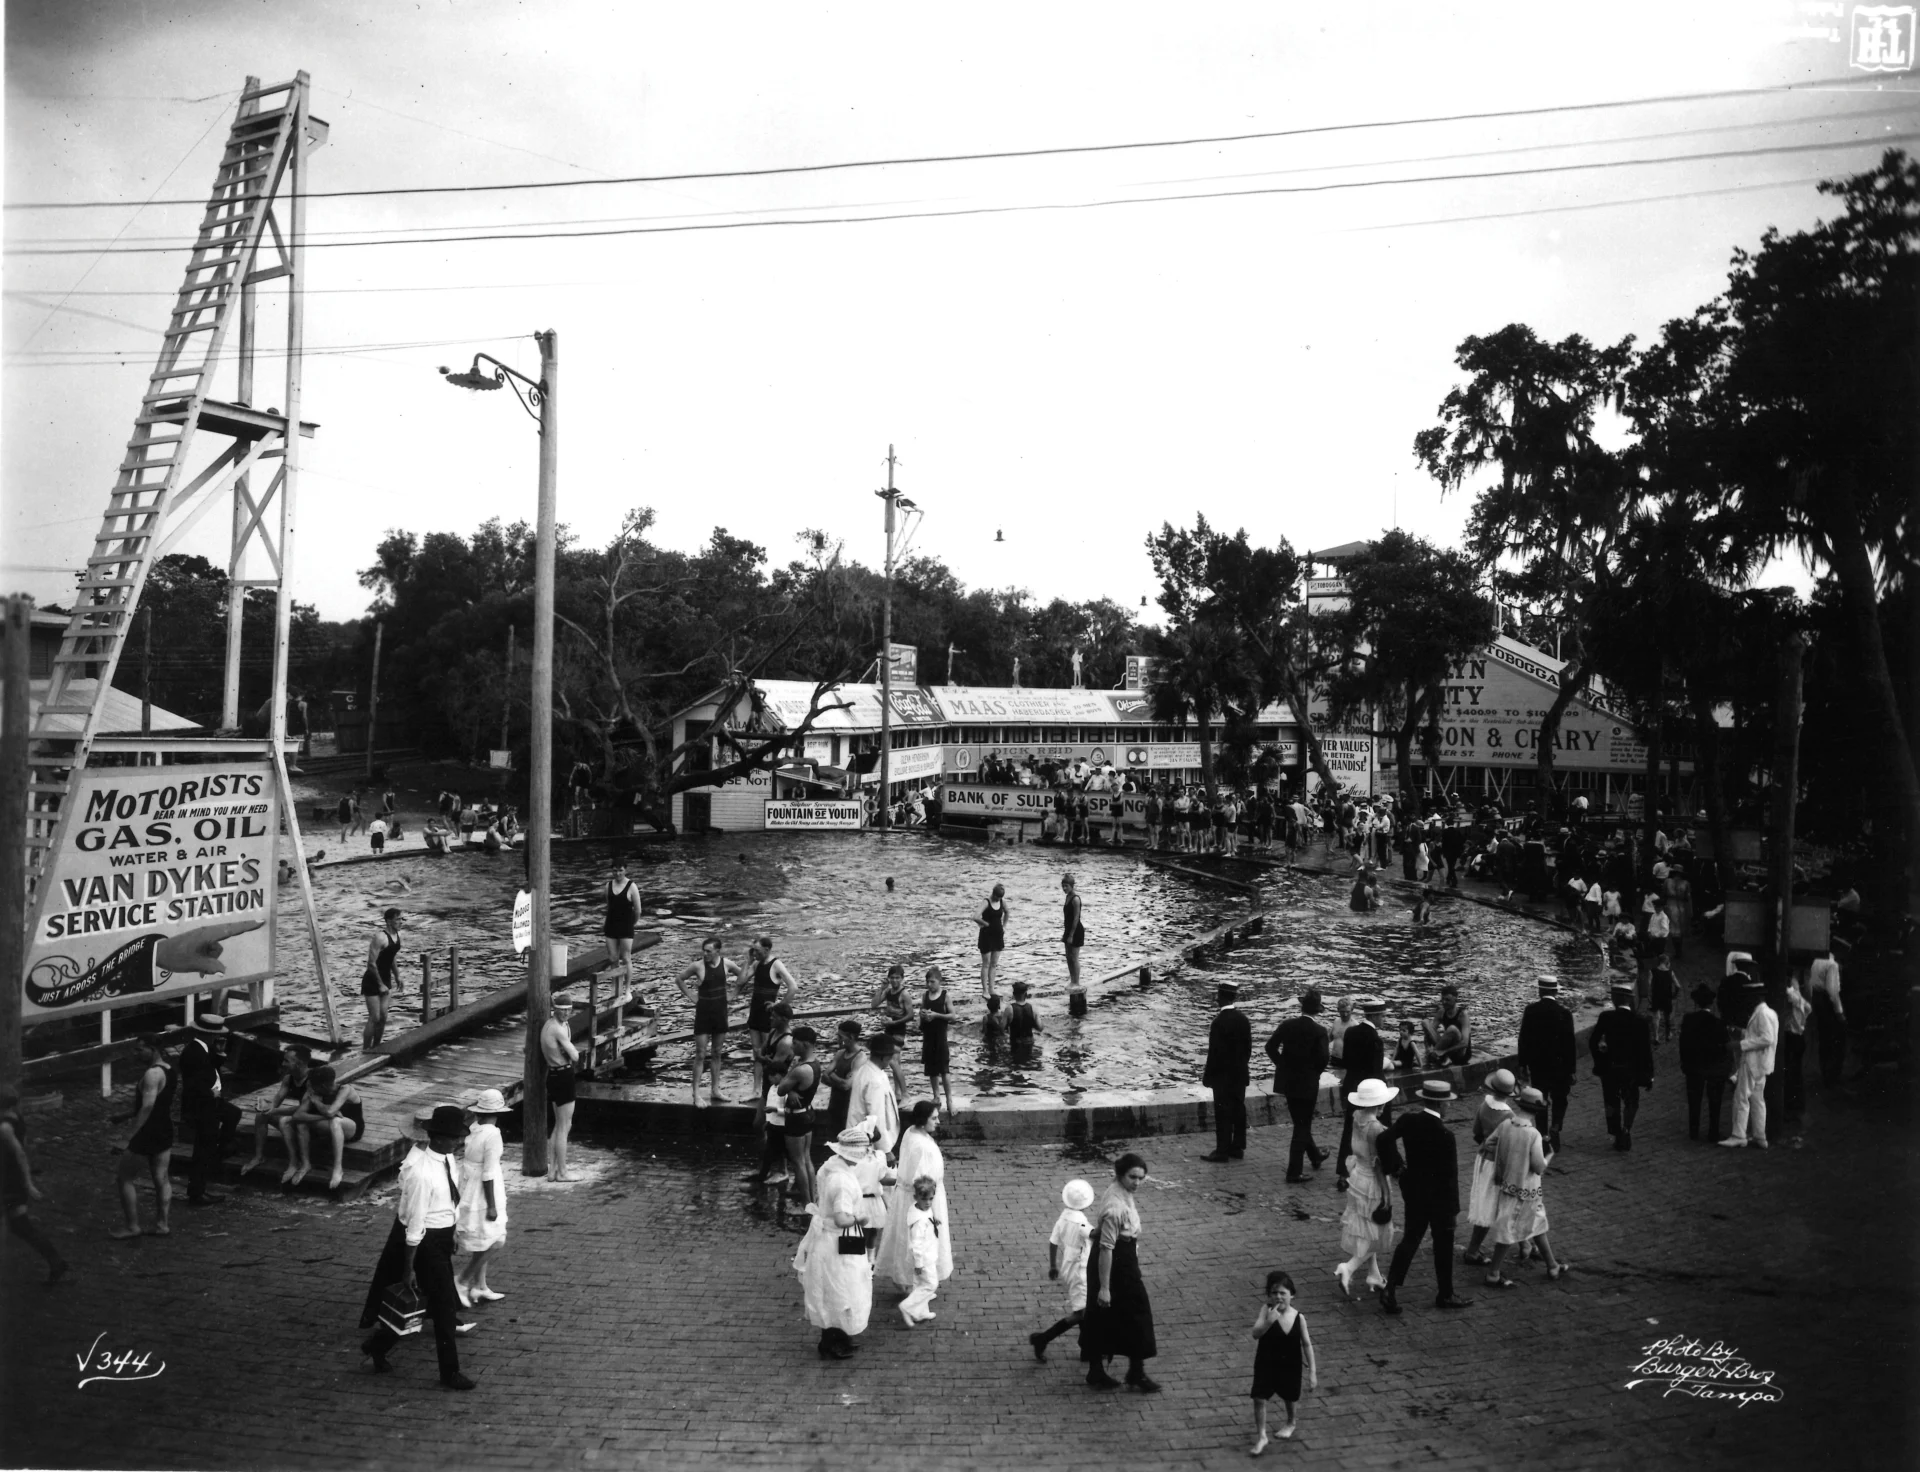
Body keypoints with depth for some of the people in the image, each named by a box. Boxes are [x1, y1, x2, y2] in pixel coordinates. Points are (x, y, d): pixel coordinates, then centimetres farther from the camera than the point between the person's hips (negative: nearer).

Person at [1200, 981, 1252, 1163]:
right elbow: (1248, 1047, 8)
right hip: (1240, 1074, 7)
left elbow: (1214, 1052, -18)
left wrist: (1207, 1076, -10)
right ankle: (1238, 1148, 20)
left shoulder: (1219, 1022, -20)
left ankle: (1222, 1152, 3)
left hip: (1223, 1075, -7)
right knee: (1238, 1110, 12)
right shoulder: (1243, 1019, 2)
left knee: (1223, 1114, -1)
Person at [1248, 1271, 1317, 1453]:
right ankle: (1261, 1436, 12)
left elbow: (1307, 1344, -6)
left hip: (1290, 1365, 1)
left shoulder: (1298, 1317, -14)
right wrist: (1269, 1321, -44)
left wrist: (1312, 1371, -5)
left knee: (1290, 1397, 21)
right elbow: (1255, 1334, -28)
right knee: (1259, 1398, -5)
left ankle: (1290, 1423, 51)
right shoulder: (1266, 1310, -19)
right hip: (1266, 1363, -1)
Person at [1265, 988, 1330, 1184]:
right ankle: (1294, 1173, 3)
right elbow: (1322, 1058, -18)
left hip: (1287, 1080, 5)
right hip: (1307, 1082, -5)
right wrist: (1315, 1072, 2)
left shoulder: (1287, 1024, -4)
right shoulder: (1319, 1031, -15)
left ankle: (1315, 1155, 43)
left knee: (1300, 1122, 22)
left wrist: (1283, 1065, 7)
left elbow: (1270, 1046, -5)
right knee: (1302, 1125, 4)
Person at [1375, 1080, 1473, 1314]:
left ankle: (1392, 1289, 9)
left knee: (1411, 1238, 15)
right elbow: (1448, 1174, -19)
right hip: (1438, 1195, -6)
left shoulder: (1408, 1119, -7)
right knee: (1443, 1243, 13)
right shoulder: (1443, 1134, -25)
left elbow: (1382, 1140, -11)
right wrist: (1452, 1206, -9)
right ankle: (1445, 1294, 28)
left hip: (1413, 1189, 6)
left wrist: (1395, 1167, -1)